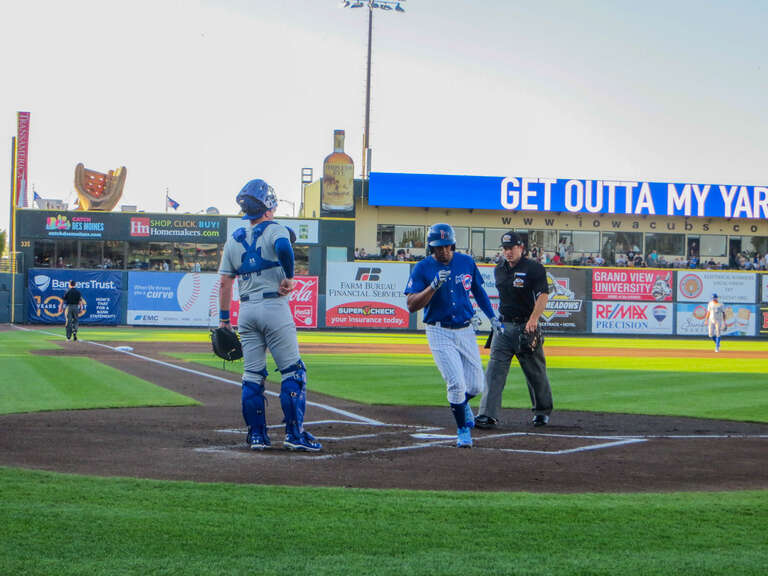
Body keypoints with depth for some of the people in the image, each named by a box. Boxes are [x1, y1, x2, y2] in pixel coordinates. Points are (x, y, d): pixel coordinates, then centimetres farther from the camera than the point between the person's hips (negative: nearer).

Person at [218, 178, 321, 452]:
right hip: (274, 307, -6)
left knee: (252, 376, 9)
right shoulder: (274, 229, -3)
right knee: (293, 372, 0)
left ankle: (256, 435, 9)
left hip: (246, 311, 6)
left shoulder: (234, 239, 13)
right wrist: (288, 277, -16)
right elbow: (283, 247, -29)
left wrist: (224, 319, 14)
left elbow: (224, 282, 11)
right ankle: (294, 434, -4)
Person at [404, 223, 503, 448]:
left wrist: (492, 316, 16)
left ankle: (461, 404, 41)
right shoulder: (423, 269, -9)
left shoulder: (466, 262, 3)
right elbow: (411, 305, -16)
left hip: (465, 330, 4)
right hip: (439, 333, -4)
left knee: (475, 386, 5)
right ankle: (463, 430, 6)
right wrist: (434, 286, -28)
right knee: (456, 383, -14)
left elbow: (478, 290, 19)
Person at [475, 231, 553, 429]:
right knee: (494, 371, -8)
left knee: (536, 372, 7)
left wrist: (533, 319, -31)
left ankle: (543, 411, 26)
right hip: (503, 326, 5)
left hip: (526, 326, -5)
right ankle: (488, 415, -14)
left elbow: (543, 295, -18)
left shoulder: (534, 268, -8)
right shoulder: (499, 270, 12)